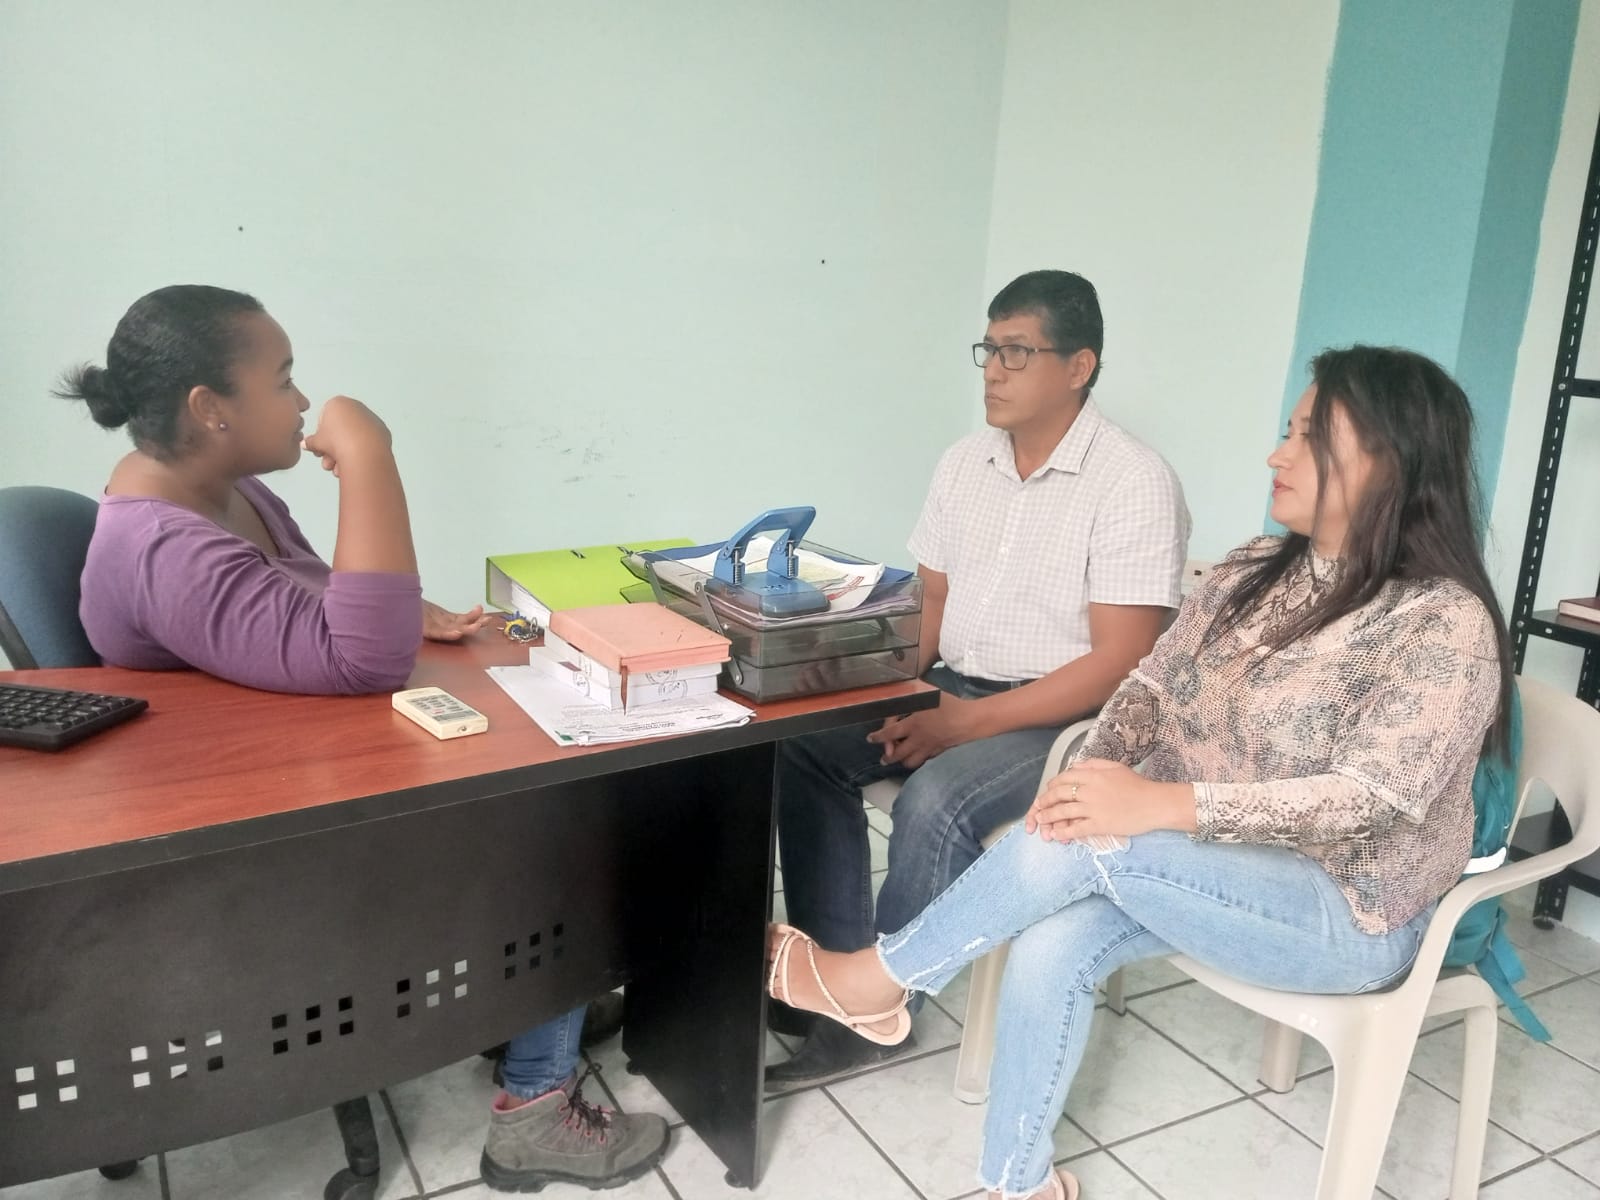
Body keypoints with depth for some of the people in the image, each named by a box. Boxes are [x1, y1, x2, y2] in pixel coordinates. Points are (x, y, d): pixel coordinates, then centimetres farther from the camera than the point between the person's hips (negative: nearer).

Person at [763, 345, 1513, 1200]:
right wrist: (1098, 770, -20)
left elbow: (1371, 797, -28)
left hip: (1341, 912, -6)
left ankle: (878, 979, -7)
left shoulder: (1444, 621, -18)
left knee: (1083, 839, -27)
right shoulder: (1256, 569, 3)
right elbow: (1152, 685, 2)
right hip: (1205, 871, 6)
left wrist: (1158, 804, -36)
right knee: (1050, 947, -21)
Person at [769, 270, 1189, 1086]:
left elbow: (1118, 663, -19)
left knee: (936, 800, -32)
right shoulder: (965, 462, 7)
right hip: (953, 691, 7)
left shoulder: (1134, 482, -15)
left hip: (1068, 719, -7)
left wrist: (968, 723, -23)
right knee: (804, 746, -12)